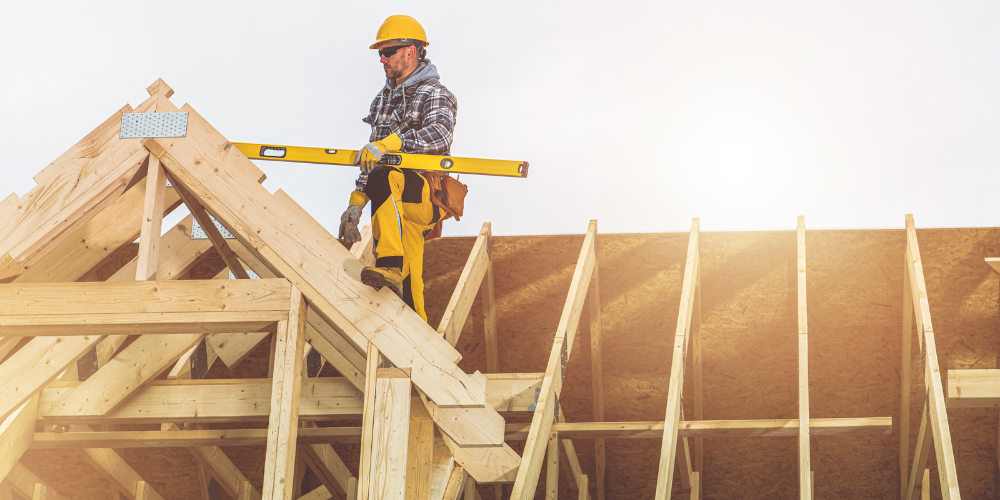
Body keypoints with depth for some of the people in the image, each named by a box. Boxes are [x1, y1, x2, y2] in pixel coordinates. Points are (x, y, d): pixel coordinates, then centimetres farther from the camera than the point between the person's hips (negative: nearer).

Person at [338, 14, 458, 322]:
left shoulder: (434, 94, 0)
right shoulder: (383, 99, 22)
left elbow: (439, 134, -23)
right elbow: (371, 160, 25)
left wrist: (387, 143, -33)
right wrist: (356, 204, 16)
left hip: (428, 195, -7)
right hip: (397, 203, 7)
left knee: (384, 179, -38)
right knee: (406, 289, -2)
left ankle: (390, 266, -48)